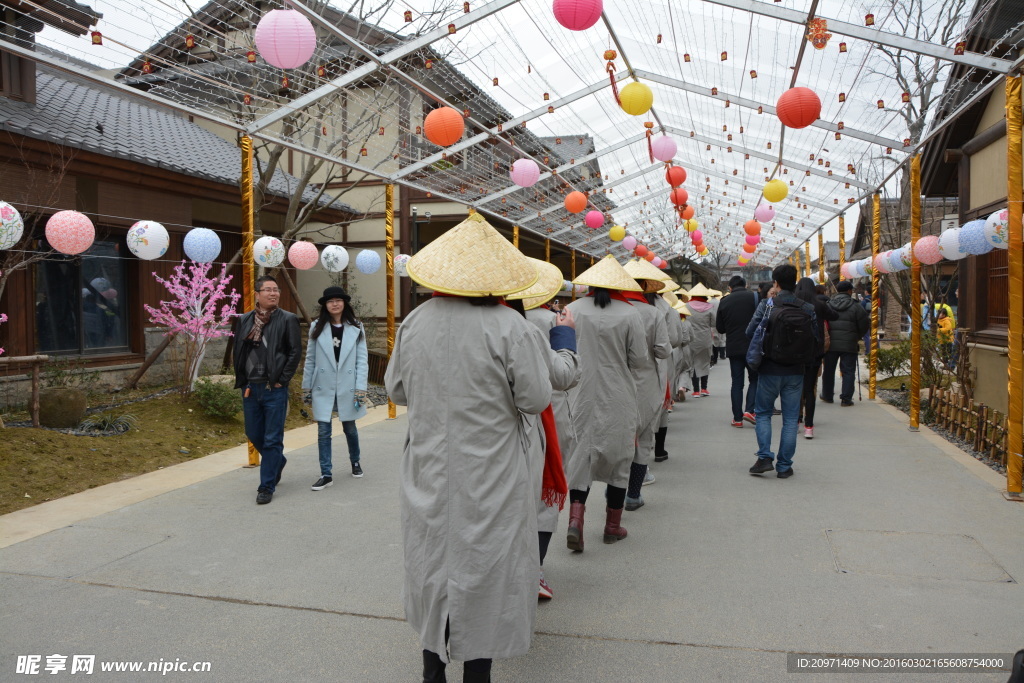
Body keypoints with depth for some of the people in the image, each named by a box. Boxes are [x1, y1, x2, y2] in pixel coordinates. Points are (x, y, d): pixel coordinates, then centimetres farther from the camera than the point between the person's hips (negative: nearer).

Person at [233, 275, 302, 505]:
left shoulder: (288, 320, -3)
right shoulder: (244, 320, 8)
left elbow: (295, 352, -6)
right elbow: (237, 352, 12)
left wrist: (281, 381, -9)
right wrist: (242, 381, 5)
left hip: (275, 389, -4)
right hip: (250, 388, 5)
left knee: (272, 440, -1)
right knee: (254, 434, 14)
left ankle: (267, 487, 9)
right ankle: (278, 461, 42)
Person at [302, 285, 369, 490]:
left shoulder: (356, 329, -2)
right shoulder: (317, 327, 1)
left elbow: (361, 361, -3)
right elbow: (310, 359, 4)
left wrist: (360, 389, -9)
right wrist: (306, 386, 4)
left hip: (347, 388, 0)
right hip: (323, 388, 0)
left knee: (349, 427, 15)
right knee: (323, 431, 1)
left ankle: (355, 462, 38)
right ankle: (326, 475, 8)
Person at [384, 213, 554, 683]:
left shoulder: (415, 321, -5)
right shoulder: (509, 327, -18)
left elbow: (395, 389, 5)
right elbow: (535, 399, -13)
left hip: (429, 470, 4)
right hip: (490, 475, -4)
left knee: (434, 561, 19)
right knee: (484, 569, 10)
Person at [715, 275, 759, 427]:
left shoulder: (724, 301, 4)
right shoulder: (753, 297, -4)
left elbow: (719, 328, 8)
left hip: (733, 347, 2)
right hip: (752, 346, -2)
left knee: (737, 382, 8)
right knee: (755, 378, 11)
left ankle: (737, 417, 7)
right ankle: (749, 410, -4)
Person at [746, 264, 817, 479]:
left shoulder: (767, 305, -8)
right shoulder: (808, 309, -2)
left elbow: (750, 331, -9)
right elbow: (815, 341, -1)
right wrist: (802, 358, 15)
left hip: (770, 370, -2)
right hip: (795, 372, 2)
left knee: (763, 413, 15)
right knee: (790, 418, 9)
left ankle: (765, 457, 2)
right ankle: (784, 466, 12)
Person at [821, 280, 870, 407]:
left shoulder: (827, 305, 1)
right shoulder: (855, 306, -6)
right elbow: (865, 325, -2)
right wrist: (857, 337, 15)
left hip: (830, 344, 3)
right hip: (849, 344, -3)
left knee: (829, 370, 14)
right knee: (848, 371, 4)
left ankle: (827, 395, 23)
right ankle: (846, 398, 2)